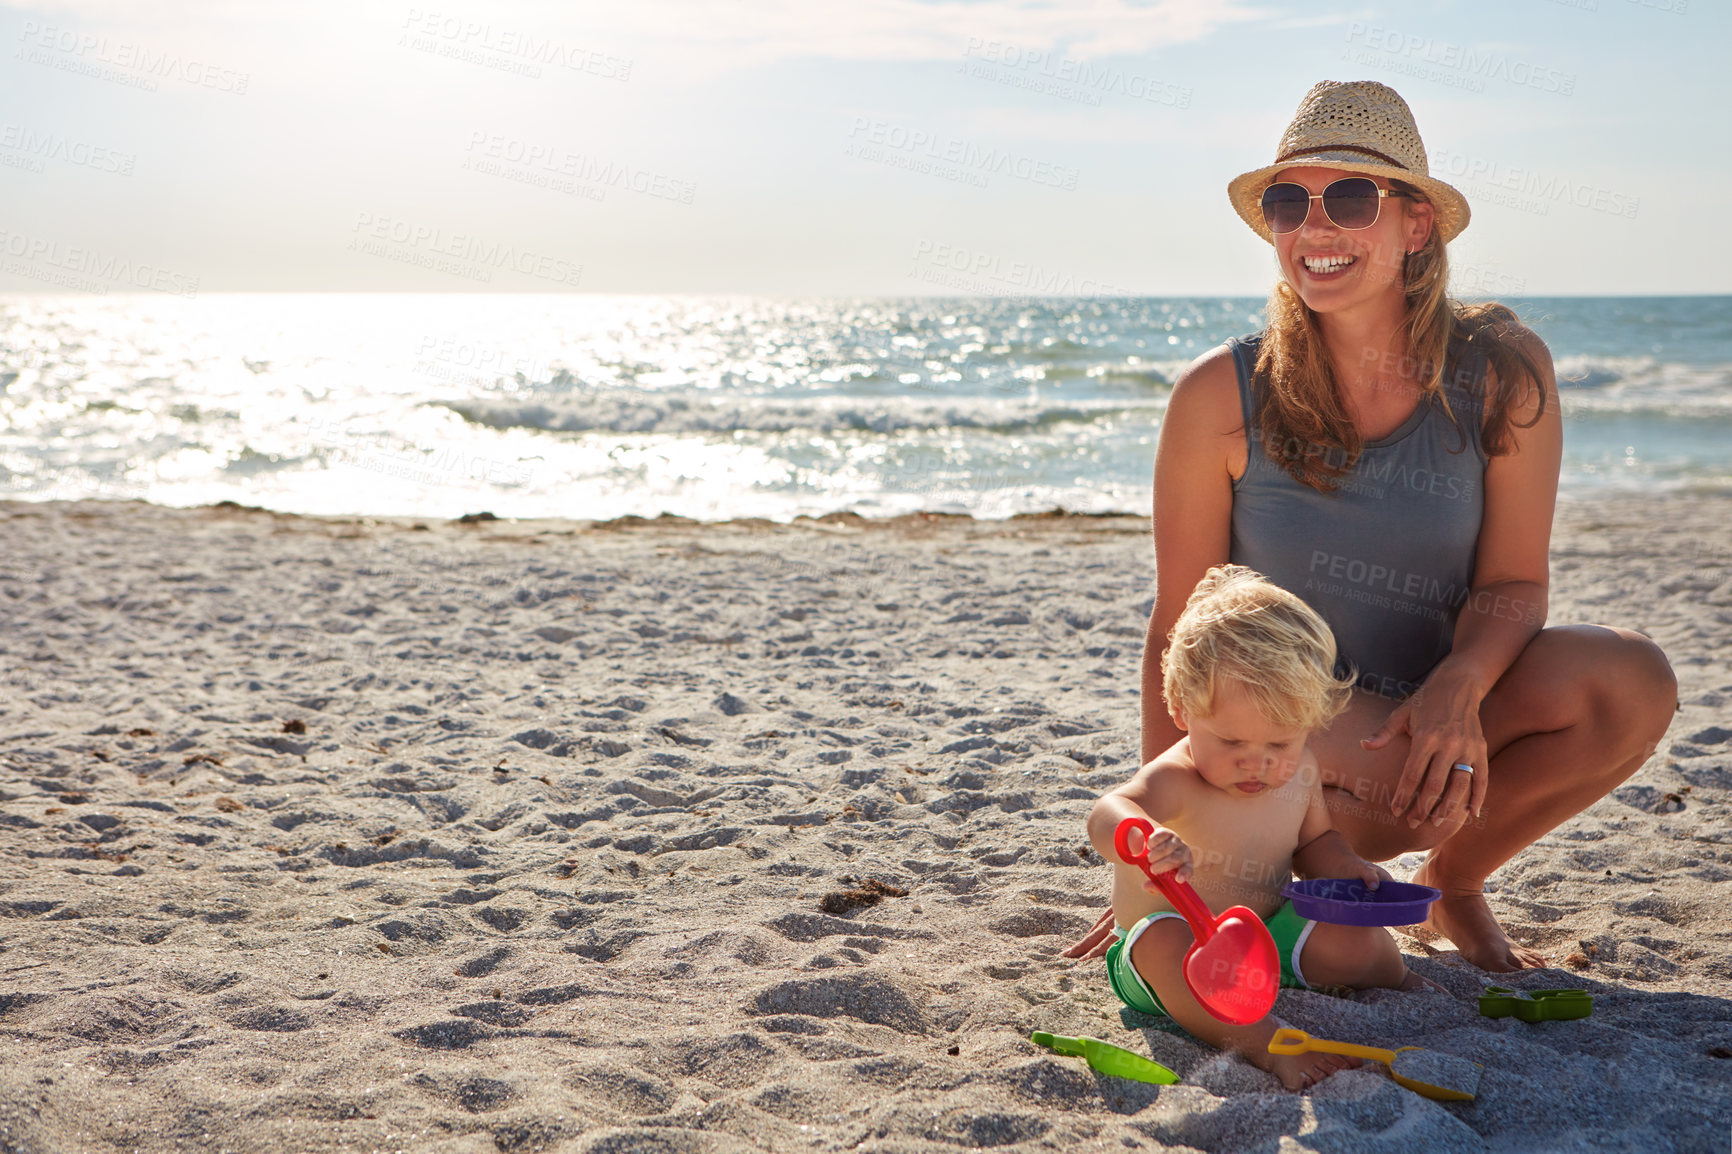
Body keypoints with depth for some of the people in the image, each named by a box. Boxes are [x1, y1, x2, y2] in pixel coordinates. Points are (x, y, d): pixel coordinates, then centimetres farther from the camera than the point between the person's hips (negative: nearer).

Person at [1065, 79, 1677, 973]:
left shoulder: (1502, 374, -9)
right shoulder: (1222, 396, -13)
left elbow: (1512, 582, -5)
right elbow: (1181, 627, -8)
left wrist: (1458, 687, -30)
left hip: (1434, 706, 3)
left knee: (1631, 682, -25)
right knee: (1413, 787, -36)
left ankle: (1454, 884, 2)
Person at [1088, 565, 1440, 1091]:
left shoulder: (1300, 770, -2)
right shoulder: (1174, 782, -25)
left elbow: (1313, 839, 19)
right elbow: (1107, 815, -48)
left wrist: (1345, 867, -5)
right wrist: (1145, 841, -72)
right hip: (1186, 949, -5)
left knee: (1358, 939, -14)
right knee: (1162, 940, -37)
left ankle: (1401, 982, 21)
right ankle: (1268, 1042, -52)